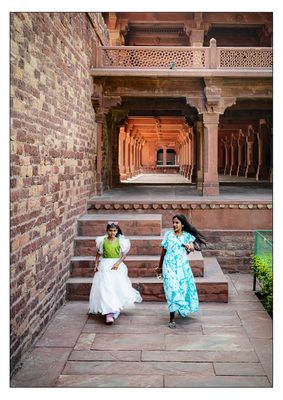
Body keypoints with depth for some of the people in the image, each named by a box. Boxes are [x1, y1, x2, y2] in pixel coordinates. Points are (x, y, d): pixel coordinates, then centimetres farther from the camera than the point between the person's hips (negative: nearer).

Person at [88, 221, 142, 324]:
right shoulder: (102, 240, 3)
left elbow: (124, 255, 2)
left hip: (117, 266, 0)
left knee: (118, 287, 0)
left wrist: (118, 263, -12)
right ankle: (108, 314, -9)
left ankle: (115, 311, 21)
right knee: (105, 288, -8)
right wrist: (96, 264, 4)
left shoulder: (120, 241, 0)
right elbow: (98, 253, 12)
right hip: (104, 266, 0)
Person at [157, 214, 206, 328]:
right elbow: (163, 251, 10)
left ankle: (182, 310, 37)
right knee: (172, 289, -10)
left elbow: (192, 247, -12)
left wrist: (189, 247, -36)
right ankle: (172, 318, -7)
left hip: (182, 266, 2)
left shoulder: (187, 236, 4)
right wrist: (160, 266, 16)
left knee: (184, 287, 8)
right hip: (170, 265, -2)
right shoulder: (168, 234, 4)